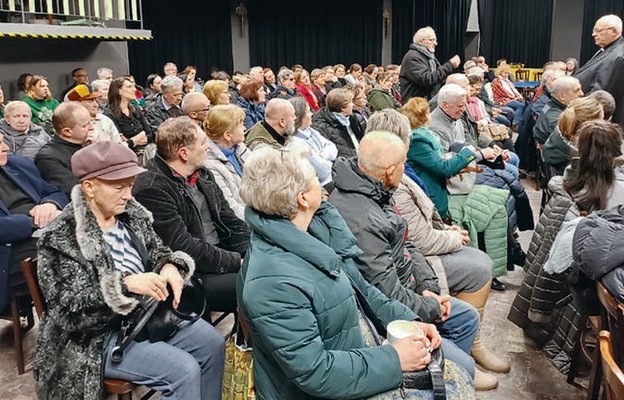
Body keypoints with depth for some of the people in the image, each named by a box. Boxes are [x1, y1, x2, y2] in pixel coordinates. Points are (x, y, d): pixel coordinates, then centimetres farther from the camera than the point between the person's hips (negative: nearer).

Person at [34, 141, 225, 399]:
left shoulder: (131, 214, 3)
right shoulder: (61, 238, -18)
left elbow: (157, 252, 10)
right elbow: (69, 309, -22)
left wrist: (170, 267, -16)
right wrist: (125, 285, -34)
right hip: (99, 335, -7)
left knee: (213, 344, 3)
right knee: (184, 370, -20)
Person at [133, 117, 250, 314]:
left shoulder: (201, 174, 12)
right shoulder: (151, 188, -16)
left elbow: (229, 220, 14)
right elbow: (182, 247, -20)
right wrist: (237, 262, -17)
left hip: (222, 256, 9)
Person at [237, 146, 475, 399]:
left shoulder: (315, 228, -3)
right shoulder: (272, 282, -30)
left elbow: (360, 289, 9)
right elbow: (313, 372, -27)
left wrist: (407, 320, -3)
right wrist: (393, 359, -21)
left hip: (367, 353, 8)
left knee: (456, 376, 7)